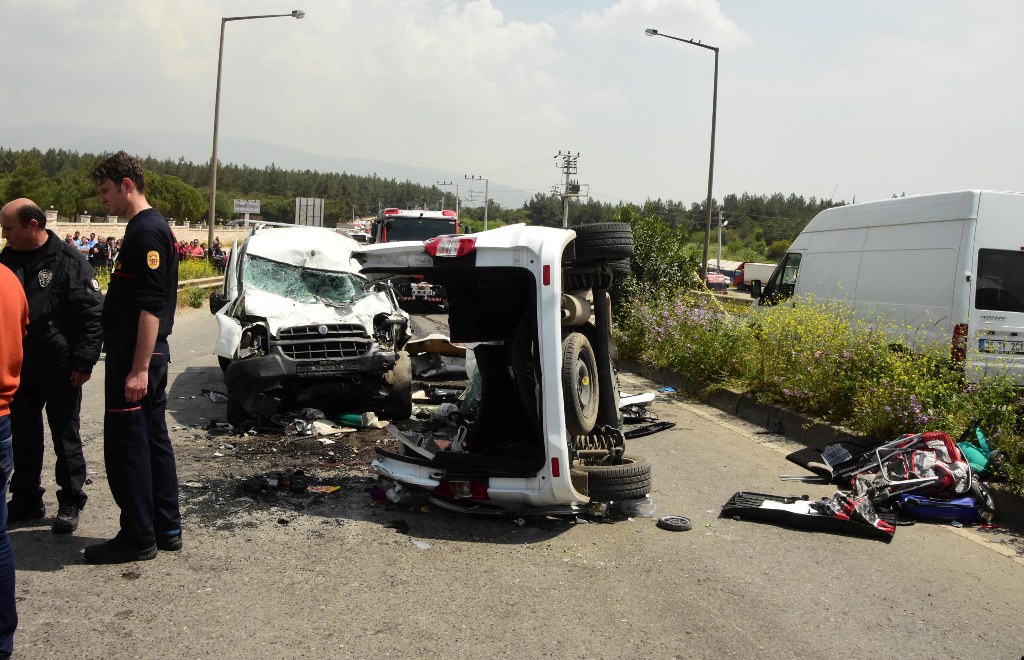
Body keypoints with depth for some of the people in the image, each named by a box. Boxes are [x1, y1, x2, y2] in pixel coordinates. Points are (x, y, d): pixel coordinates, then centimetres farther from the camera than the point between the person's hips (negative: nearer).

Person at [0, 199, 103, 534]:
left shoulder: (69, 261, -13)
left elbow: (93, 315, -14)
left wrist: (84, 363, -17)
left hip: (59, 369, -6)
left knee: (66, 438, 7)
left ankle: (70, 503, 19)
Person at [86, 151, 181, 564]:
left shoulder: (145, 231, -15)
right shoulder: (151, 227, 16)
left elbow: (151, 306, -22)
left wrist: (138, 368, -23)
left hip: (134, 356, -10)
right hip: (149, 355, 10)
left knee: (126, 444, -3)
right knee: (153, 439, 14)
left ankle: (138, 537, 5)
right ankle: (166, 529, 22)